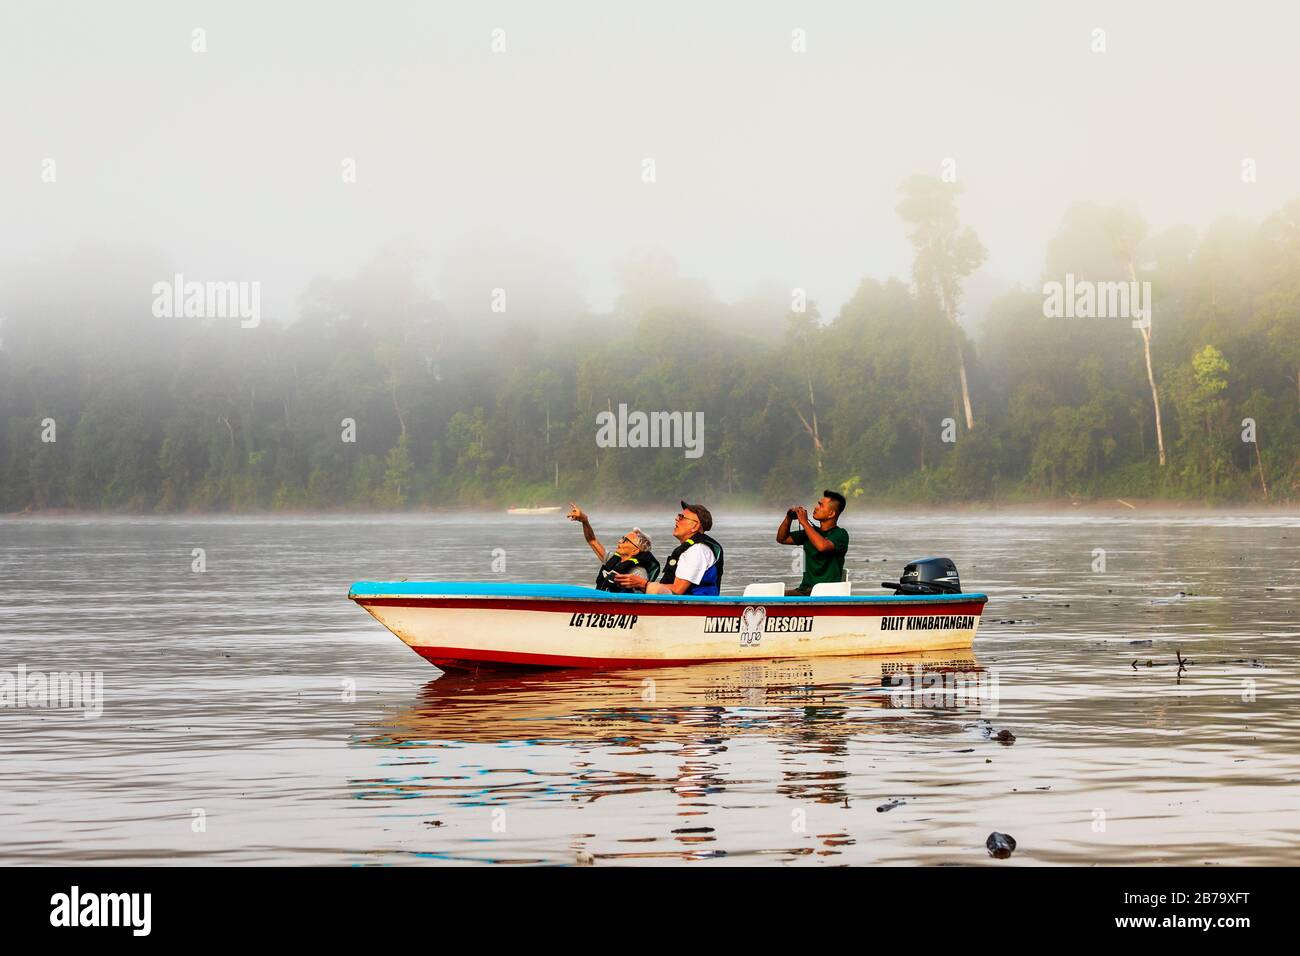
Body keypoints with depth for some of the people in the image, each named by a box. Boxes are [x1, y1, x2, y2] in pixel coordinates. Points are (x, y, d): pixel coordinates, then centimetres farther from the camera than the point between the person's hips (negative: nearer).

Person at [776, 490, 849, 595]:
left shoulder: (840, 534, -4)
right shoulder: (811, 531, 18)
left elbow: (822, 546, -25)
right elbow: (782, 538, 25)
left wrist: (804, 522, -15)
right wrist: (788, 518, 7)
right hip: (805, 590, 6)